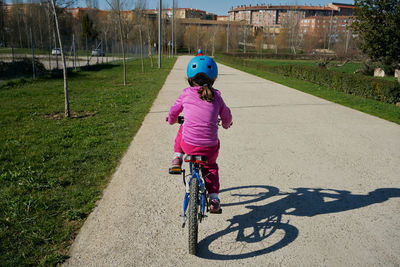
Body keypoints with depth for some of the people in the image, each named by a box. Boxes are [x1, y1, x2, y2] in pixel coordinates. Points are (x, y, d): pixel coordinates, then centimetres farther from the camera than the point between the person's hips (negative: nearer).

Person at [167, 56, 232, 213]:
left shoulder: (186, 94, 1)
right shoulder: (216, 96, 4)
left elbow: (173, 112, 15)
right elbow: (226, 116, 18)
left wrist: (171, 121, 39)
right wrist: (226, 124, 41)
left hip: (188, 145, 0)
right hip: (210, 148, 1)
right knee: (211, 166, 30)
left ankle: (177, 158, 22)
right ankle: (214, 199, 19)